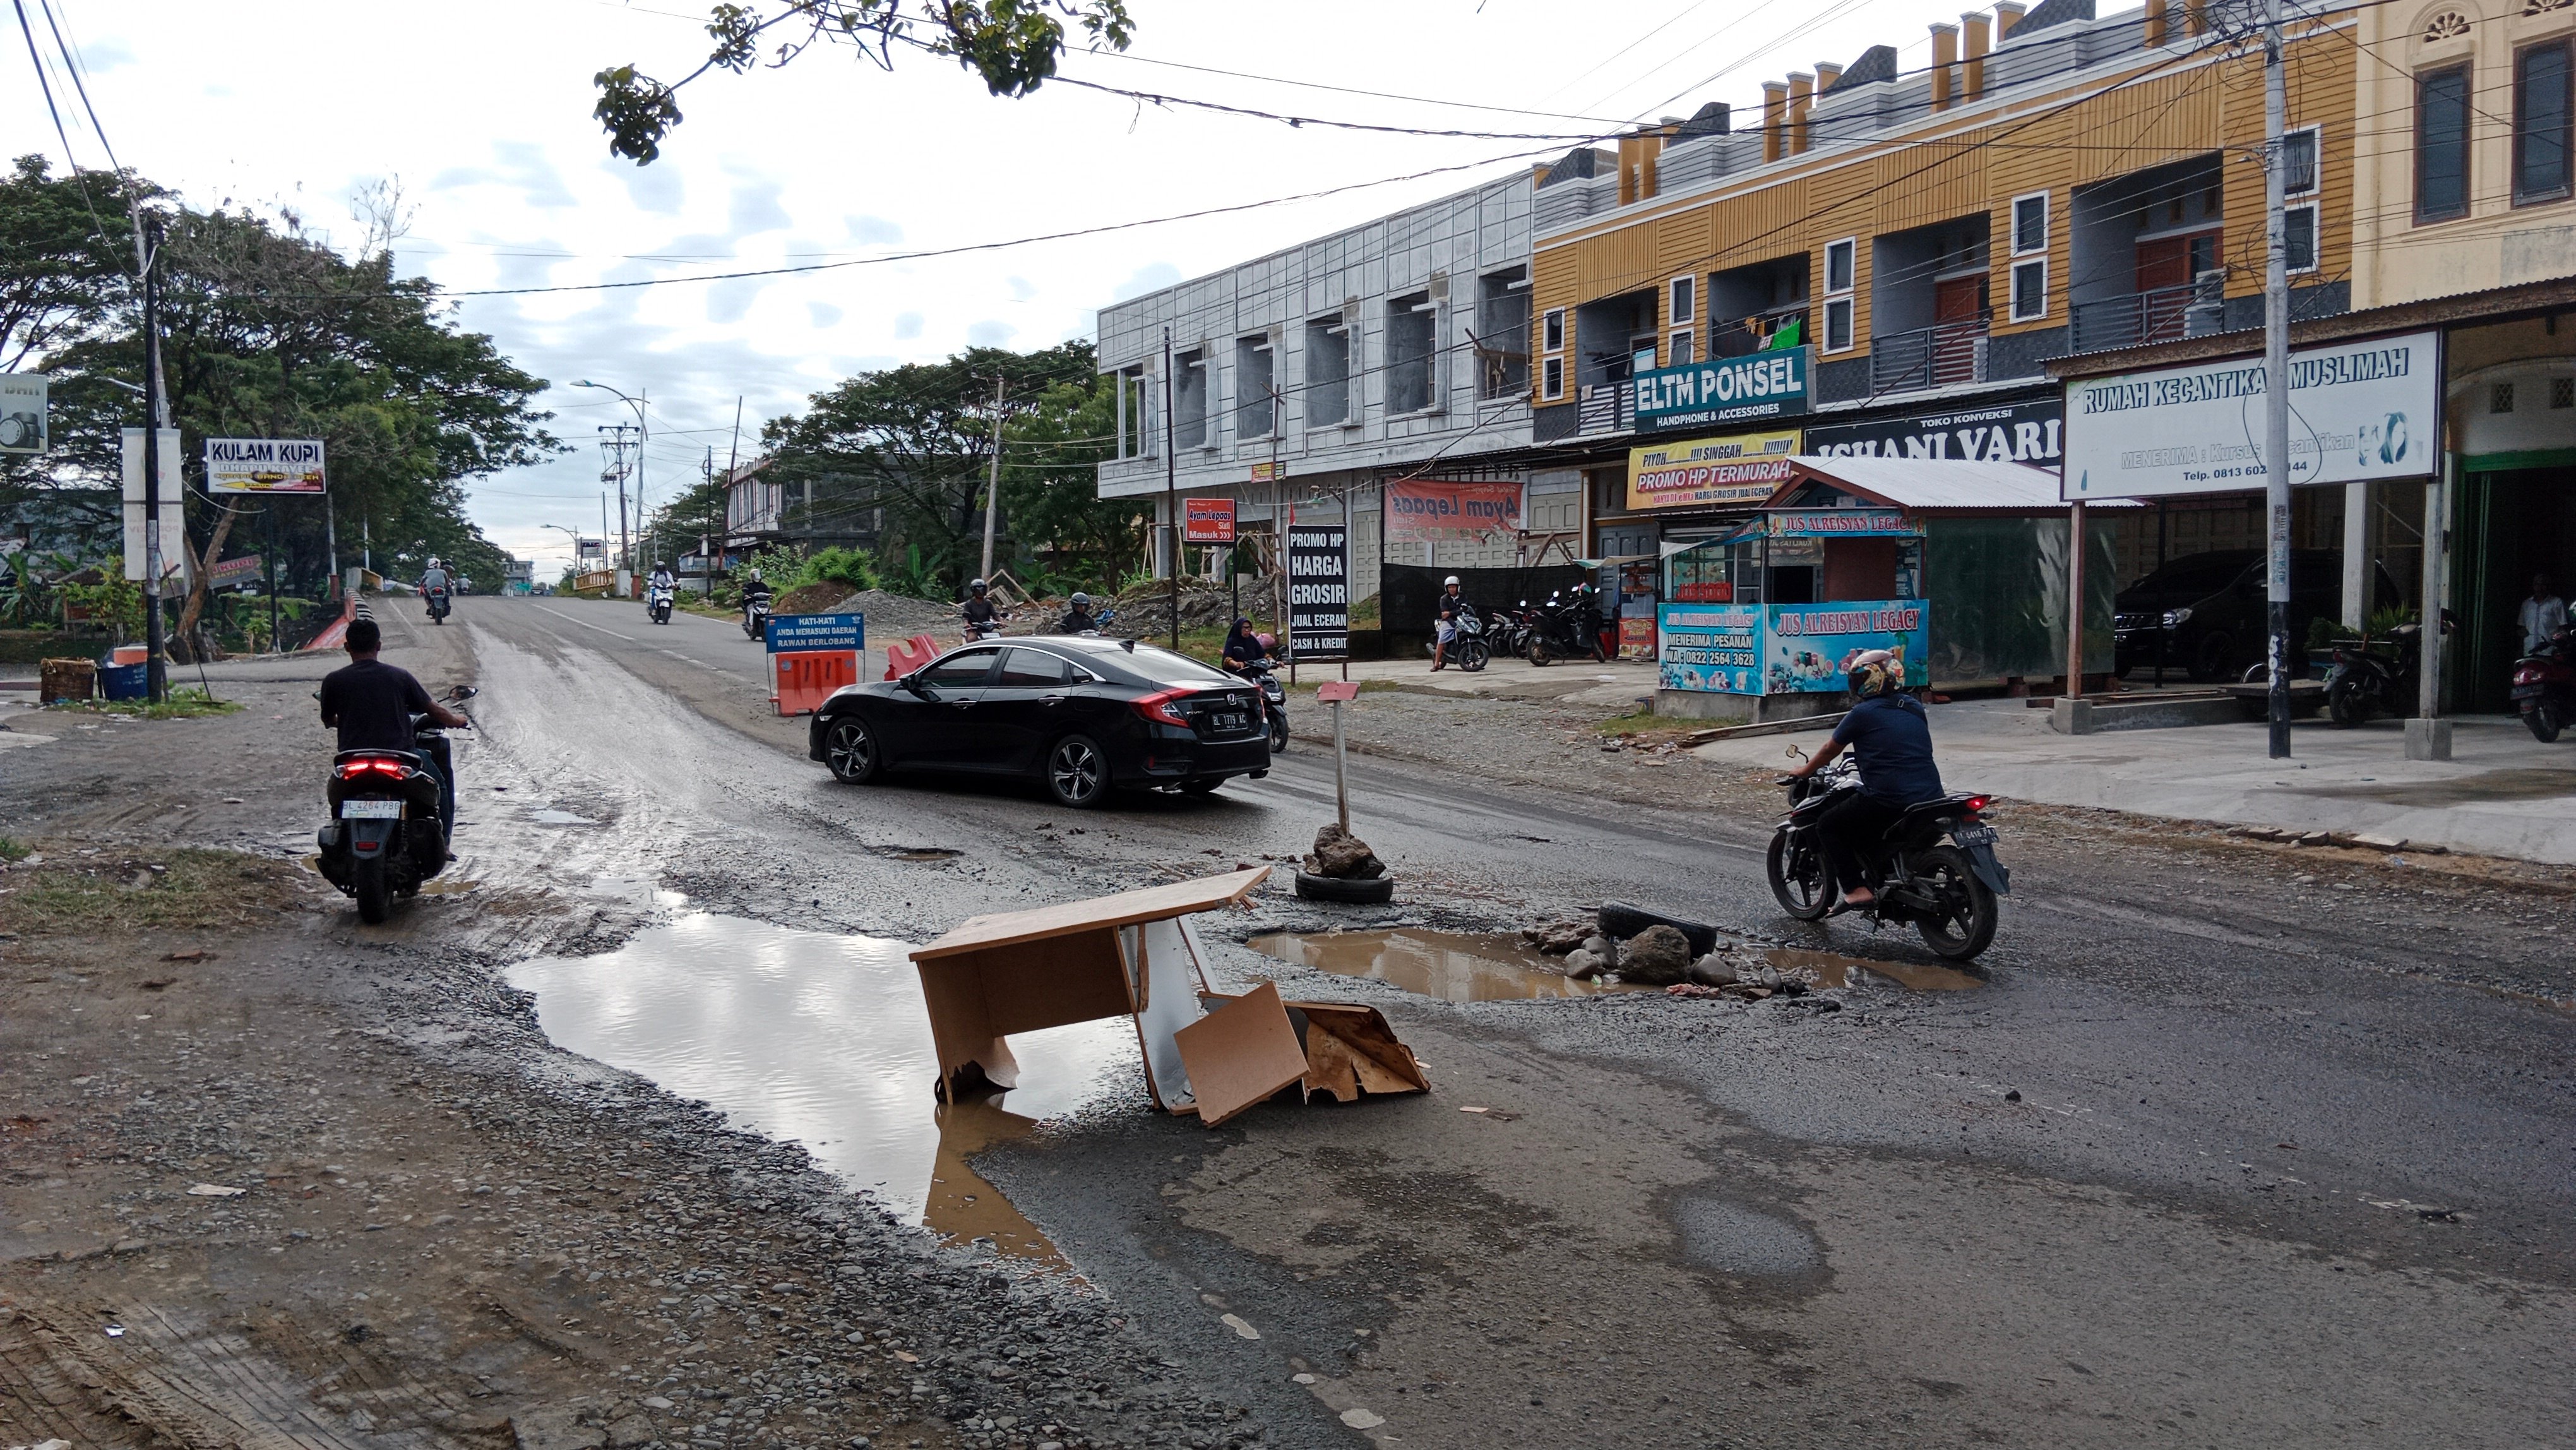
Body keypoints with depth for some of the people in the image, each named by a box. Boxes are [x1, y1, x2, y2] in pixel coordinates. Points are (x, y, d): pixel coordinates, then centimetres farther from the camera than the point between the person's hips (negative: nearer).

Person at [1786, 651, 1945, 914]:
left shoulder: (1863, 714, -4)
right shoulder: (1915, 708, 14)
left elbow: (1831, 749, 9)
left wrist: (1805, 771, 27)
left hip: (1889, 799, -8)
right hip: (1930, 797, 8)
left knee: (1828, 826, 9)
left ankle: (1856, 890, -2)